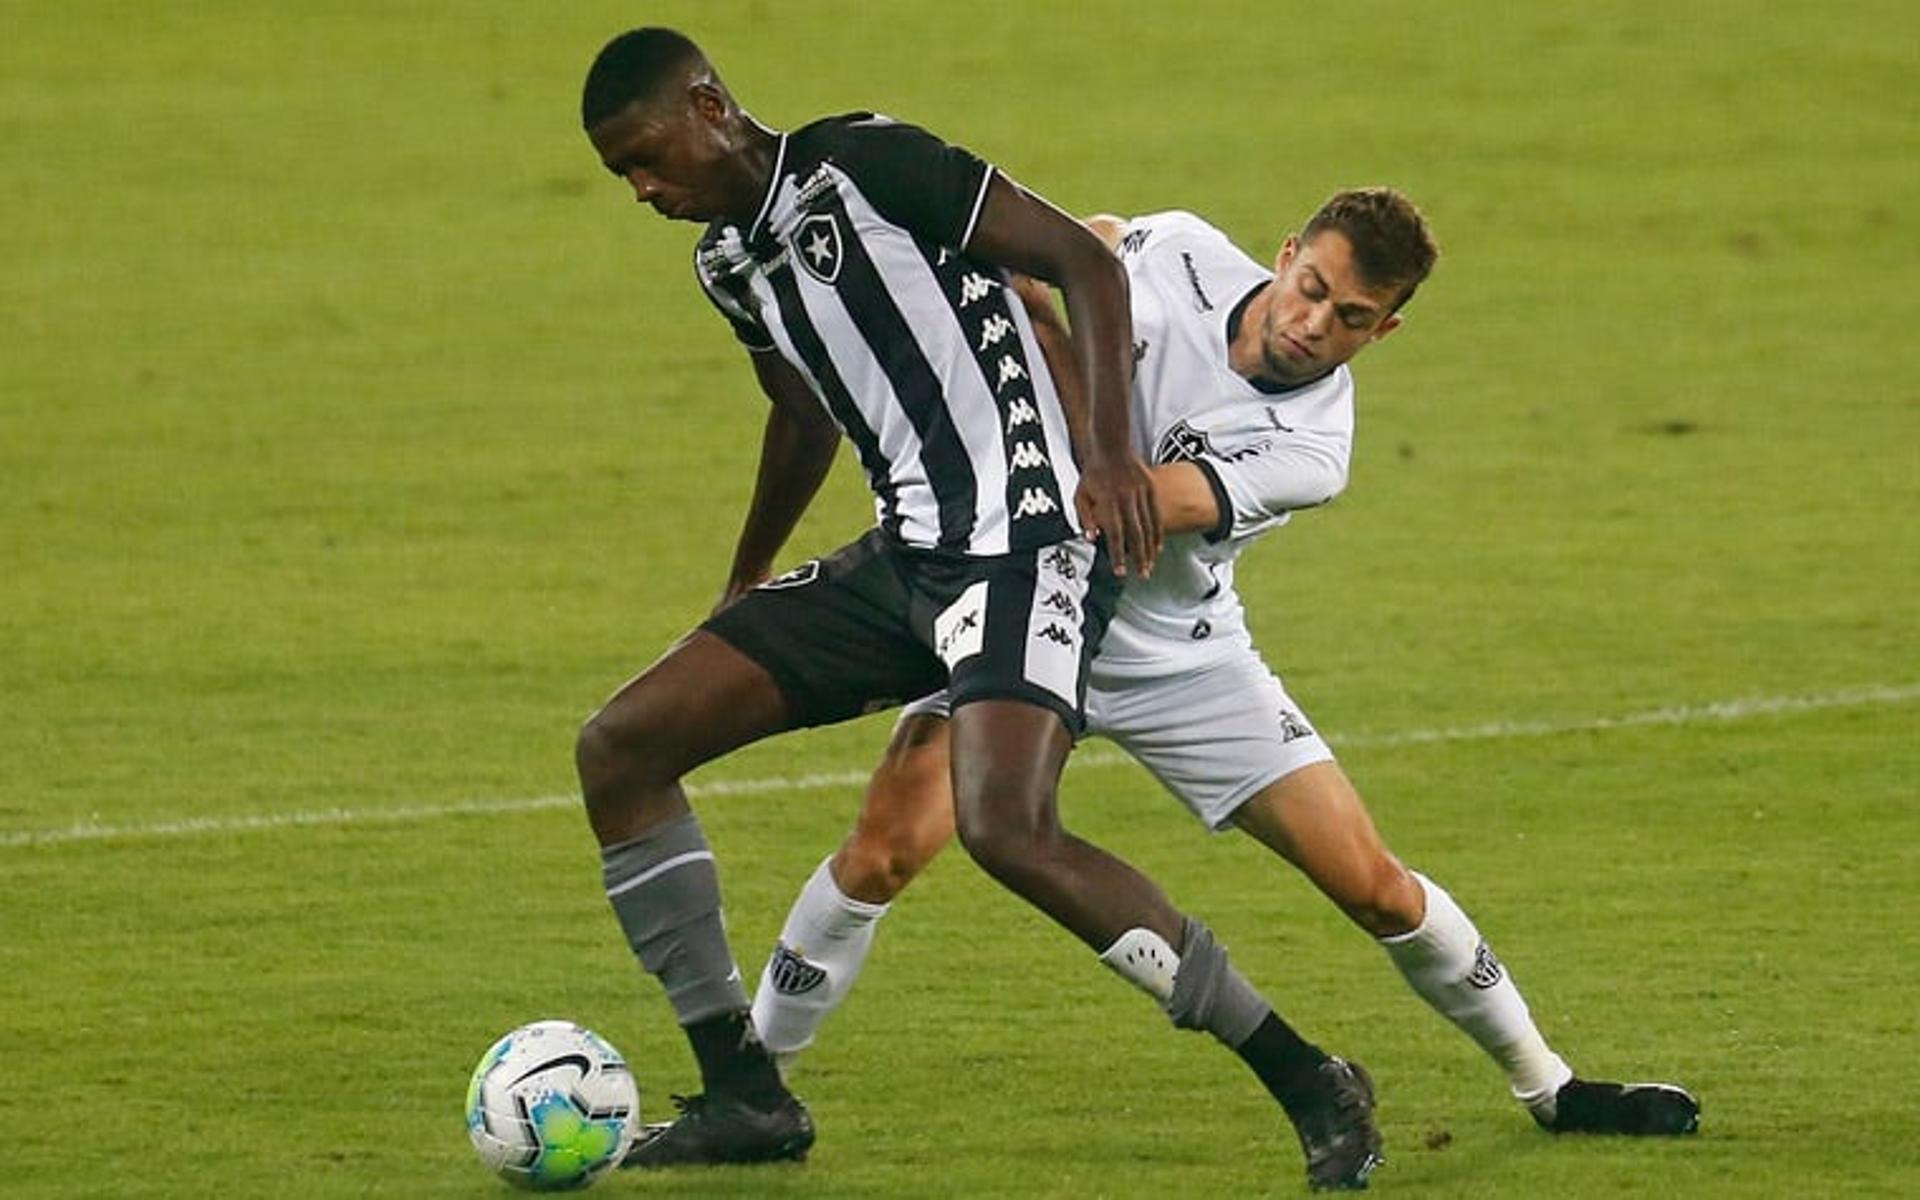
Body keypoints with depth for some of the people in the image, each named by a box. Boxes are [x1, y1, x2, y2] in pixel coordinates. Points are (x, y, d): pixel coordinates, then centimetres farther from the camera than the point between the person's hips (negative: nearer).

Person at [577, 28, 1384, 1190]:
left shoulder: (862, 164, -11)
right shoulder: (731, 264, 14)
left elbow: (1084, 261, -12)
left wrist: (1113, 450, -23)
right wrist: (746, 585, 43)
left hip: (1021, 540, -9)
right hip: (902, 560, 9)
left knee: (1005, 828, -29)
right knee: (619, 749, 3)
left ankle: (1311, 1084, -18)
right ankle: (745, 1094, 8)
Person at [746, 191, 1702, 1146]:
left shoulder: (1309, 450, -19)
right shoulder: (1177, 252, -13)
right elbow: (1086, 241, 13)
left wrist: (1041, 329, -34)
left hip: (1177, 662, 0)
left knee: (1373, 885, -3)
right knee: (887, 847, -21)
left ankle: (1545, 1085, 18)